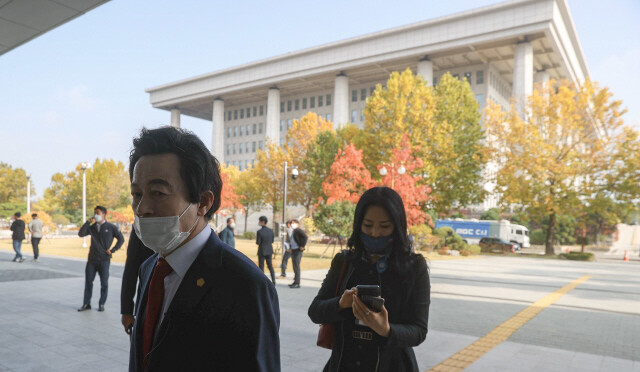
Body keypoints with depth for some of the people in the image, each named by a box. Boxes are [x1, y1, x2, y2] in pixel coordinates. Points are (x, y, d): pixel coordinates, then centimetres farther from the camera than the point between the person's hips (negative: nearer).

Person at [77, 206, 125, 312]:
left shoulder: (110, 227, -3)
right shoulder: (92, 227, 9)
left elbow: (121, 239, 1)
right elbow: (81, 234, -6)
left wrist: (112, 250, -5)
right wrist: (87, 222, -12)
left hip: (104, 259, -4)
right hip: (92, 259, 4)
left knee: (104, 283, 2)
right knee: (88, 281, 8)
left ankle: (101, 304, 14)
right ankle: (86, 304, 18)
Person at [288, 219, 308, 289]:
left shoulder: (298, 230, -12)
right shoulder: (294, 231, 17)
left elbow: (305, 237, -26)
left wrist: (302, 246, -21)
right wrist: (291, 248, 19)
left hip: (298, 251, -10)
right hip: (293, 251, 10)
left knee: (297, 266, -9)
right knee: (295, 267, 13)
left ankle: (297, 283, -7)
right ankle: (295, 282, 21)